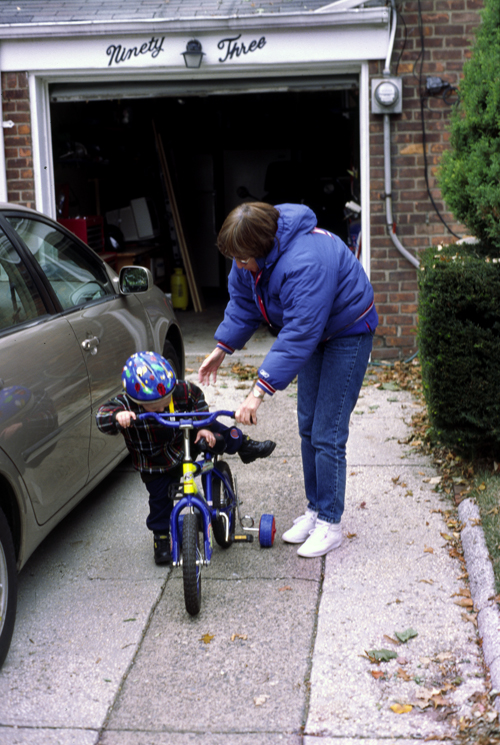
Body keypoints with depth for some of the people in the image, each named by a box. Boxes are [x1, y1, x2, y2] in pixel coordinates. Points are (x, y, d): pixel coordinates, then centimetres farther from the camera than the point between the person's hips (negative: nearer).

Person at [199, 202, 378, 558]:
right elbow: (243, 302, 8)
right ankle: (314, 509, 23)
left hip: (348, 332, -9)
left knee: (328, 433, -9)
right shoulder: (254, 255, -9)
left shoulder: (305, 263, -37)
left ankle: (330, 523, 2)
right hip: (315, 331, 9)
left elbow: (299, 334, -39)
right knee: (307, 426, 11)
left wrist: (261, 390, -41)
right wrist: (222, 349, 3)